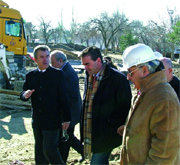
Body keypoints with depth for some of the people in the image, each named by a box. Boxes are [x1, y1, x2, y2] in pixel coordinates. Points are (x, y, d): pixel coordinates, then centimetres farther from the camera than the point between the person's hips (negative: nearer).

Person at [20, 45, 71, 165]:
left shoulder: (58, 74, -6)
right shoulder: (31, 76, 6)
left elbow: (63, 98, -6)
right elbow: (23, 94, 9)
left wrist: (66, 119, -8)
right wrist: (25, 95, -16)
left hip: (52, 121, -5)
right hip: (37, 122, 5)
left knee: (49, 150, -6)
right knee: (39, 151, 15)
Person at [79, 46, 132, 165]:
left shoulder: (117, 78, -14)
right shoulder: (89, 77, 9)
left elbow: (126, 108, -12)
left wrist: (112, 127, -15)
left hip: (105, 135, -7)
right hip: (90, 133, 7)